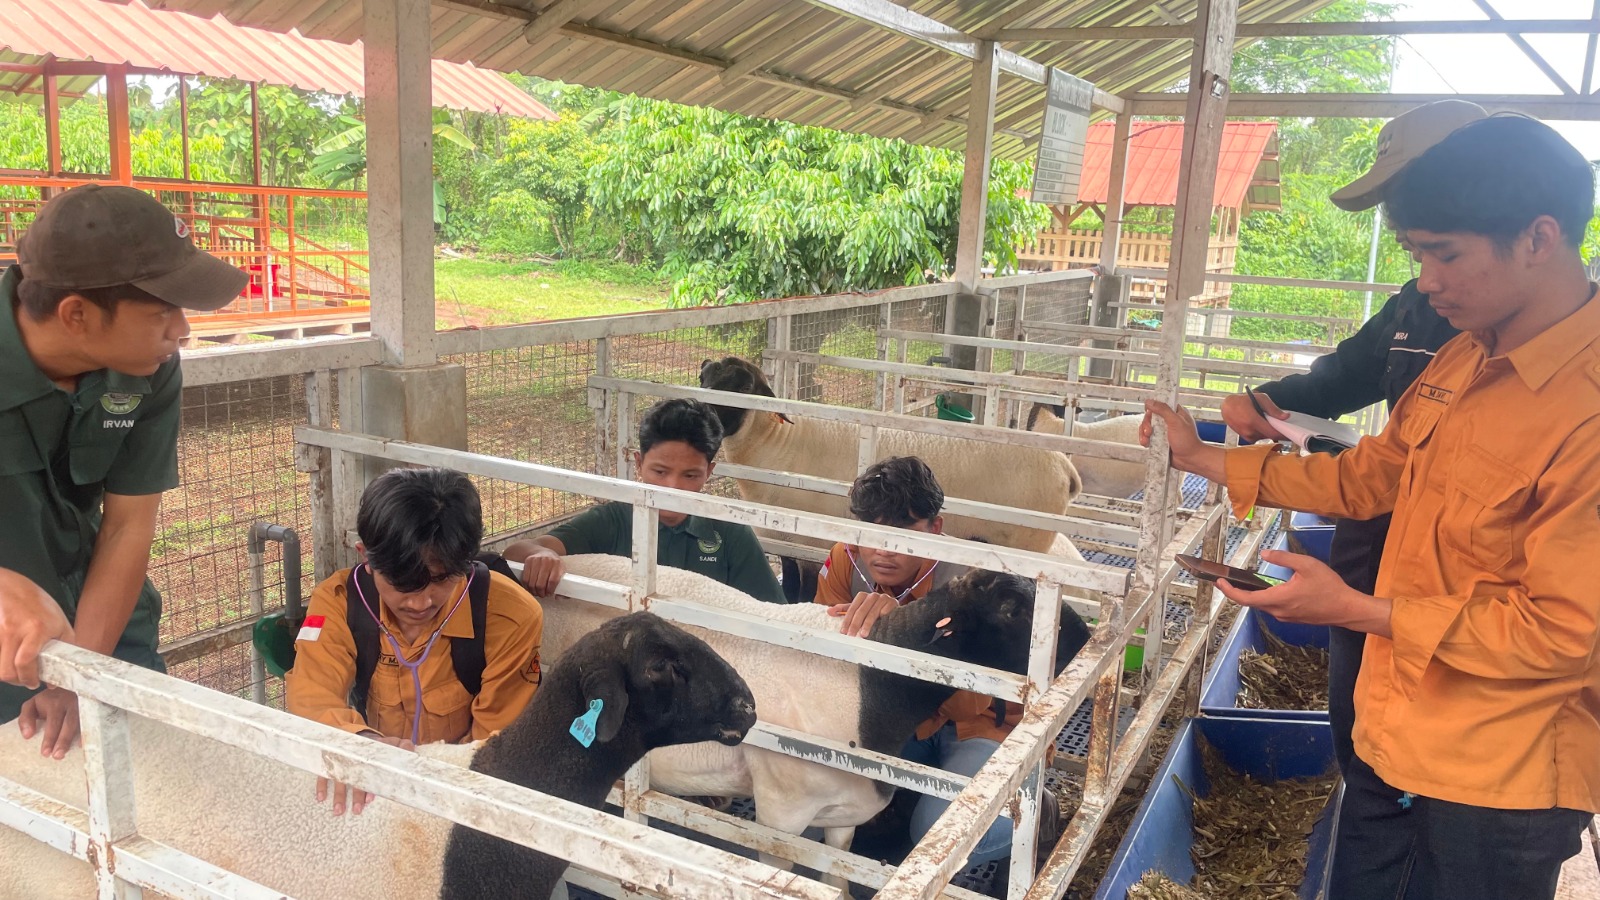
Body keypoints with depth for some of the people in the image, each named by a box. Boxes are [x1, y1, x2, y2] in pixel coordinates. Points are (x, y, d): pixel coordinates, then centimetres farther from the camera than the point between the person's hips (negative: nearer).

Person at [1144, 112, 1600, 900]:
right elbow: (1366, 478, 10)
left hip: (1496, 780, -7)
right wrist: (1202, 459, 9)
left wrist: (1360, 611, -24)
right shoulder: (1463, 361, 0)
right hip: (1393, 737, 7)